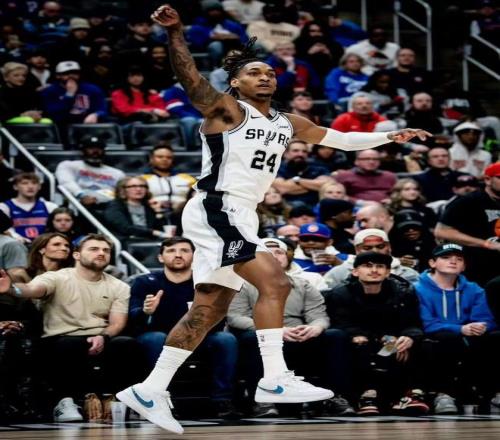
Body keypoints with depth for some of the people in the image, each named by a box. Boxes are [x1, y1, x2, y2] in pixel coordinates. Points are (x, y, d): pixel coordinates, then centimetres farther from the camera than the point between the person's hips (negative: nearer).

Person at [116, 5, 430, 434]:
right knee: (274, 282, -20)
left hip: (240, 219, 9)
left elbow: (341, 139, 27)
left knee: (209, 309, 8)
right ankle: (275, 380, -21)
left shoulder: (287, 123, 18)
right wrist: (175, 32, -37)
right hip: (216, 211, -9)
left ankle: (149, 391, 12)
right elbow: (189, 76, -21)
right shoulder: (226, 109, -5)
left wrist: (389, 137, 21)